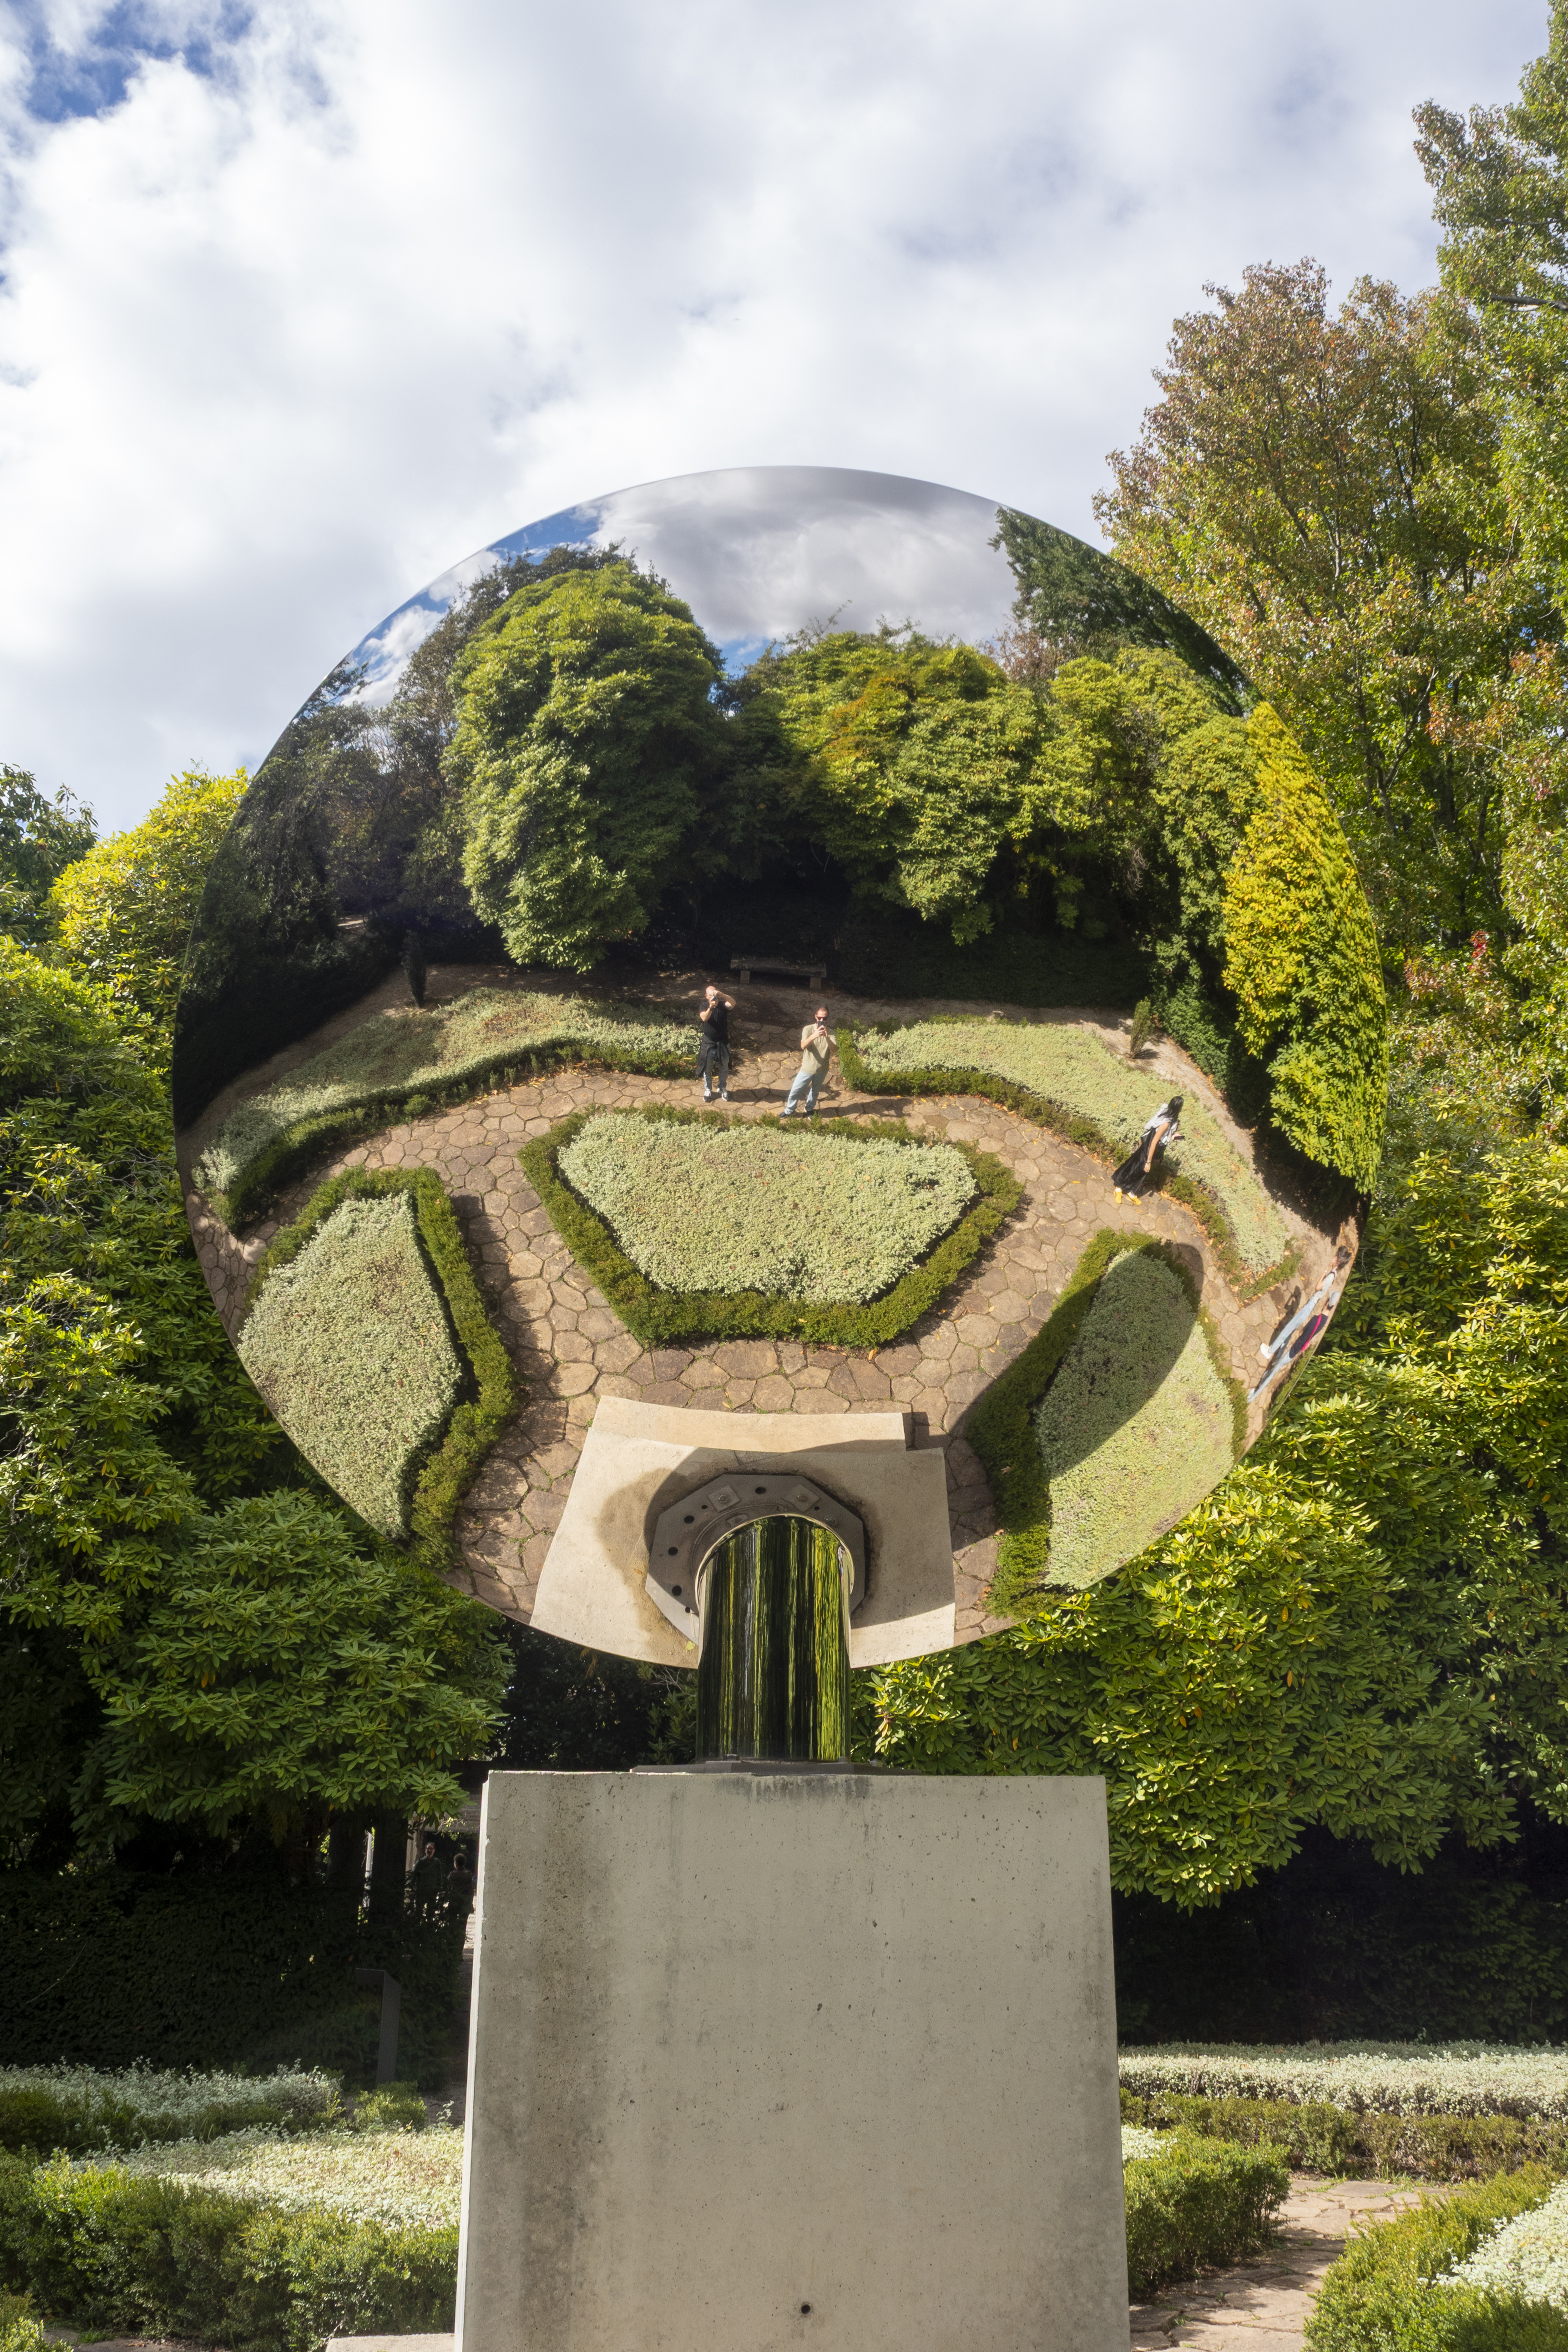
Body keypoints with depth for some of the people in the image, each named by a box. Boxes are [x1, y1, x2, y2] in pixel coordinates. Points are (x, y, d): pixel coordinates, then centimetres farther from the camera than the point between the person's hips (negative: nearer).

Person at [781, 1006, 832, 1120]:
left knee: (815, 1092, 21)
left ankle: (809, 1109, 45)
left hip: (822, 1069, 1)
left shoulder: (830, 1032, -11)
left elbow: (834, 1050, -25)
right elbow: (803, 1046, -31)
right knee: (795, 1091, 7)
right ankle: (789, 1111, 30)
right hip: (807, 1068, -1)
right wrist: (814, 1036, -50)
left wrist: (827, 1038, -44)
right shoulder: (808, 1029, -16)